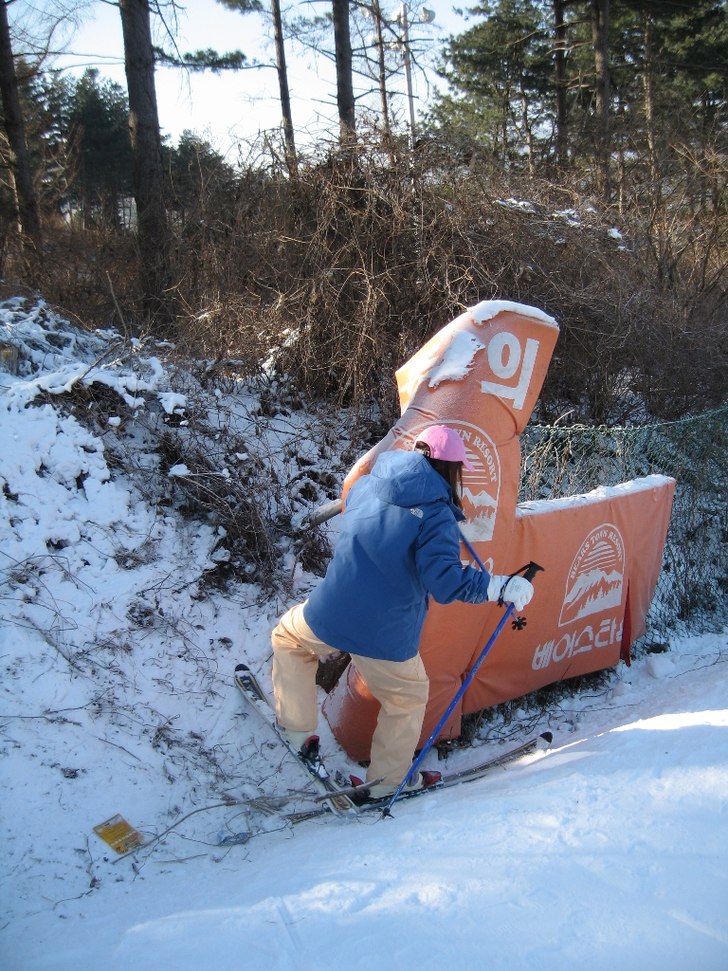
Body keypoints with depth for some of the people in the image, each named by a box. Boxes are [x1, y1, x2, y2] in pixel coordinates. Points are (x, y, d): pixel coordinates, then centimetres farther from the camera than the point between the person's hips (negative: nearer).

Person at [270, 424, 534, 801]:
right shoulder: (437, 514, -13)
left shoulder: (366, 485, 2)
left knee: (288, 635, 35)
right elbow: (445, 582, -23)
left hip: (329, 616, 3)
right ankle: (389, 780, 39)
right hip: (387, 637, -3)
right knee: (407, 698, 26)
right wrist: (504, 586, -16)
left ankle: (296, 729, 35)